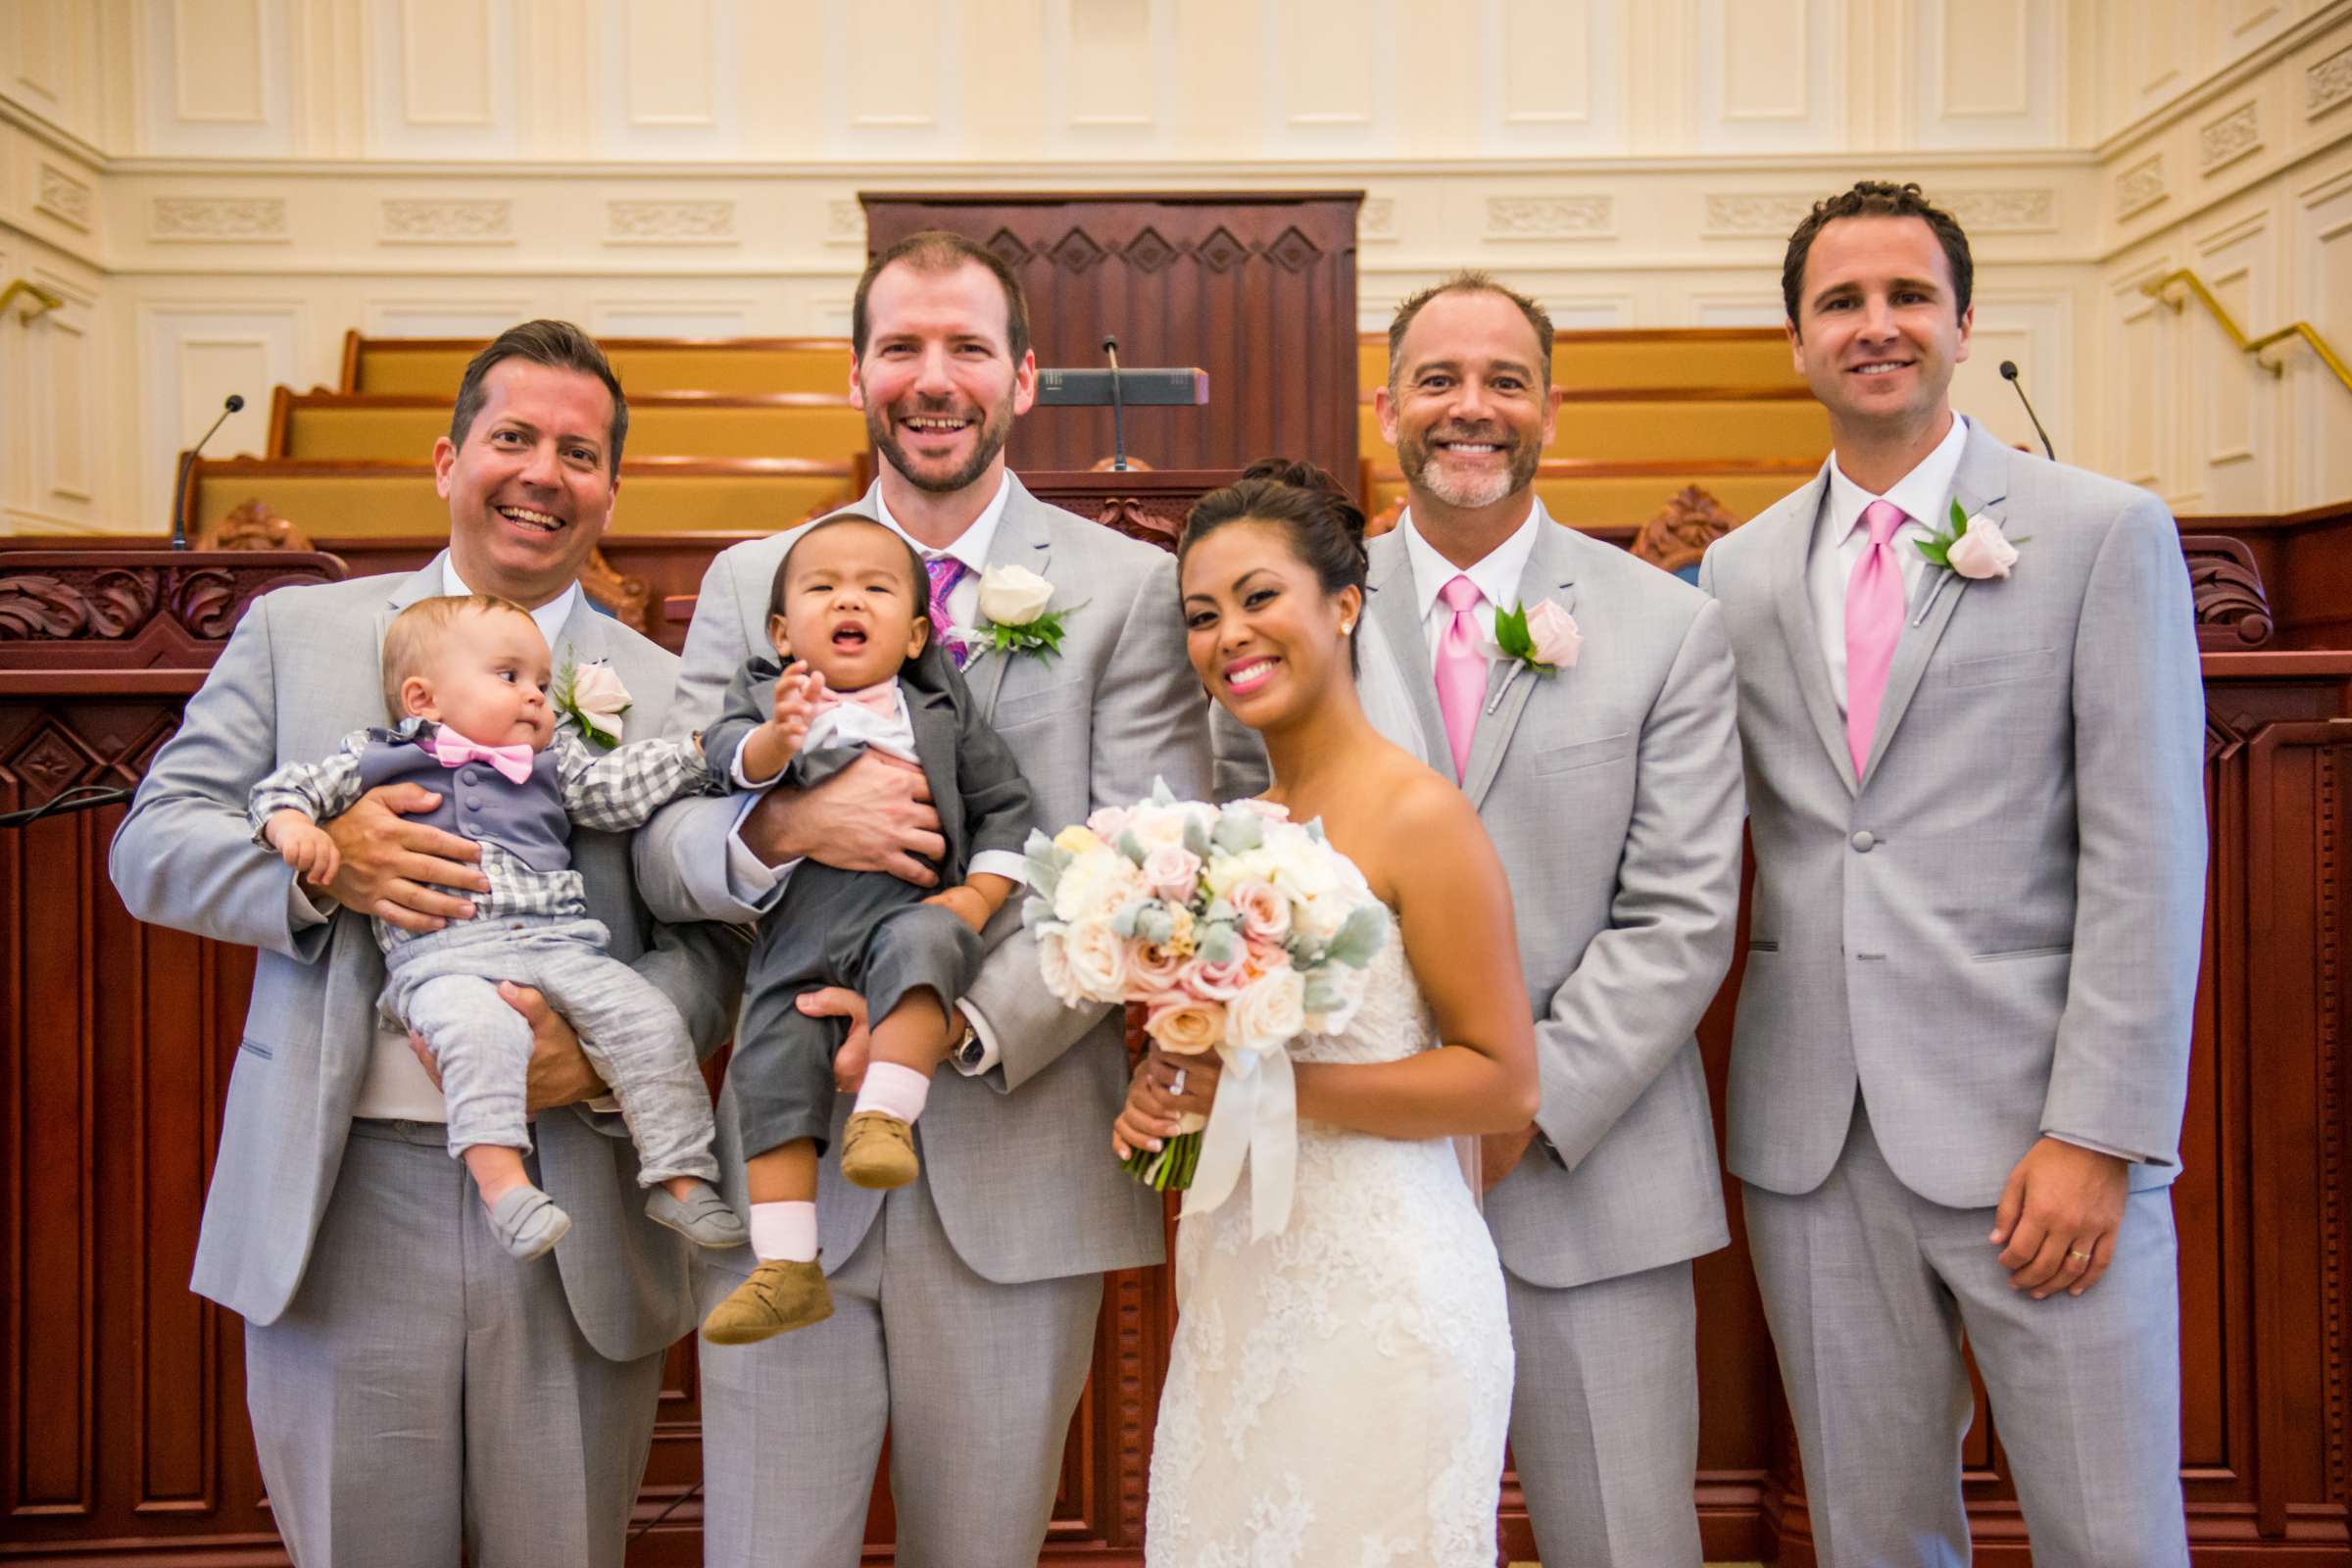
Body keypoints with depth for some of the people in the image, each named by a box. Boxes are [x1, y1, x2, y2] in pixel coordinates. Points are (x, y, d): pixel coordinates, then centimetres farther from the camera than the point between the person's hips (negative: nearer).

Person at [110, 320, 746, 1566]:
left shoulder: (669, 693, 6)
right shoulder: (295, 633, 7)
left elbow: (716, 939, 2)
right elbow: (150, 845, 4)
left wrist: (601, 1045, -17)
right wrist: (321, 863, -15)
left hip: (577, 1216, 0)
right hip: (345, 1200, 0)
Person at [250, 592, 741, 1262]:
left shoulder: (552, 763, 27)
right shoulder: (380, 761, 18)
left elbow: (615, 787, 19)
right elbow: (284, 788, 18)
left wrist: (697, 749, 12)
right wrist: (294, 828, -5)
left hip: (559, 943, 3)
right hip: (440, 955, -3)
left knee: (648, 1018, -17)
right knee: (480, 1029, -37)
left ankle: (682, 1179, -14)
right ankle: (501, 1181, -40)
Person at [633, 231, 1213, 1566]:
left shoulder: (1132, 589, 1)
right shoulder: (751, 583, 8)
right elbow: (661, 849, 4)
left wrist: (975, 1021, -20)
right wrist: (785, 828, -19)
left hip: (1018, 1169, -1)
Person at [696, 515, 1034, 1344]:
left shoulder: (940, 709, 16)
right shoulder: (763, 693, 16)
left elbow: (1006, 804, 15)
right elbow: (726, 753, -6)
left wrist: (980, 895, -1)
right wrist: (776, 735, -29)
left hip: (914, 903, -1)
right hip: (797, 931, 2)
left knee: (921, 942, -36)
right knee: (772, 1072, -7)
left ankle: (885, 1114, -35)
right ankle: (786, 1270, -1)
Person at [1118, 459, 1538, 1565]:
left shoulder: (1418, 815, -13)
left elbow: (1504, 1082, -14)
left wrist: (1282, 1090, -20)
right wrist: (1163, 1094, -2)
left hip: (1379, 1287, -6)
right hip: (1233, 1285, 7)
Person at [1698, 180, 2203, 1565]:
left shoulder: (2106, 534, 0)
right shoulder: (1739, 571, 10)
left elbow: (2148, 859, -6)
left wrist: (2099, 1135, -12)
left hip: (2037, 1135, -3)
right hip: (1810, 1138, 3)